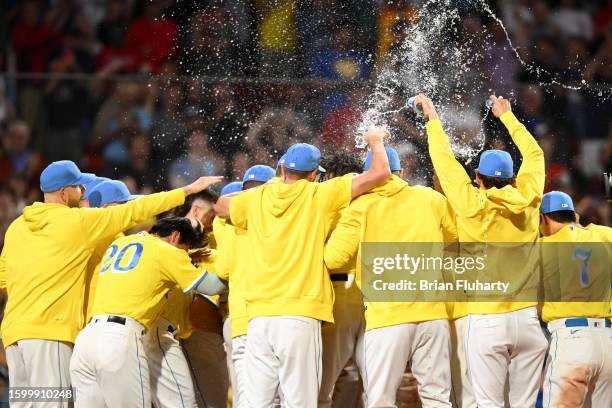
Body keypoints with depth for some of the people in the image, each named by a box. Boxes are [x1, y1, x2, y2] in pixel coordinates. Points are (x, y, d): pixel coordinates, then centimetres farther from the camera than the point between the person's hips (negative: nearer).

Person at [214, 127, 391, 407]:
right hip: (299, 317, -4)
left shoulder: (257, 198, 11)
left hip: (259, 317, 4)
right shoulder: (318, 195, 1)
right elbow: (379, 174, 3)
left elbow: (220, 206, 32)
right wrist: (375, 142, 22)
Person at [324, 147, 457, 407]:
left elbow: (333, 258, -7)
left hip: (386, 316, -3)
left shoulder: (360, 207, -1)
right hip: (432, 314, 3)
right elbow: (458, 238, 22)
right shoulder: (431, 199, 8)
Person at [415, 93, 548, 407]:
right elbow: (534, 155, 18)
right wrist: (507, 116, 31)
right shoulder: (527, 203, 1)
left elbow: (445, 161, 5)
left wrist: (433, 119, 20)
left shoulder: (472, 207, -7)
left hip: (486, 322, -3)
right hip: (527, 320, 3)